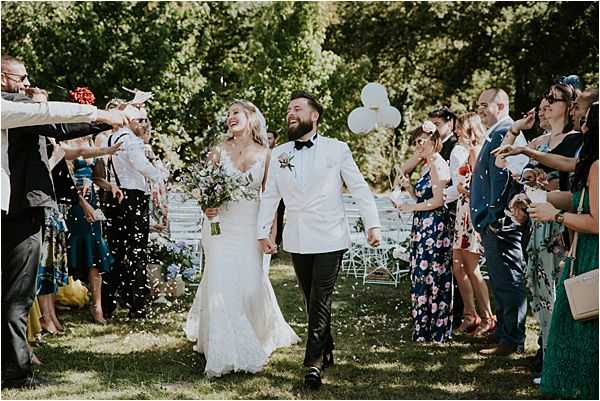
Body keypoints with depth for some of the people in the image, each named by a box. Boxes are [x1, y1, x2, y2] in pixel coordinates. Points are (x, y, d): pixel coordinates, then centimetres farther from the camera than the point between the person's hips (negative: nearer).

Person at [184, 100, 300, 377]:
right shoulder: (220, 150, 3)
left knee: (251, 284, 1)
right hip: (221, 224, -1)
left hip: (250, 227, 1)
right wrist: (206, 207, -13)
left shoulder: (264, 154, 4)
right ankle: (222, 355, 1)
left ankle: (252, 345, 24)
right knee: (221, 285, -6)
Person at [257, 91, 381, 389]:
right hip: (297, 241, 4)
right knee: (312, 301, 10)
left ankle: (314, 363, -7)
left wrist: (373, 224, -7)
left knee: (320, 301, -9)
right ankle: (326, 352, 24)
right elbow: (270, 196, 11)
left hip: (329, 239, -4)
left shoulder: (337, 150, 0)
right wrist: (262, 232, 5)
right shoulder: (278, 154, 9)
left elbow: (359, 188, -1)